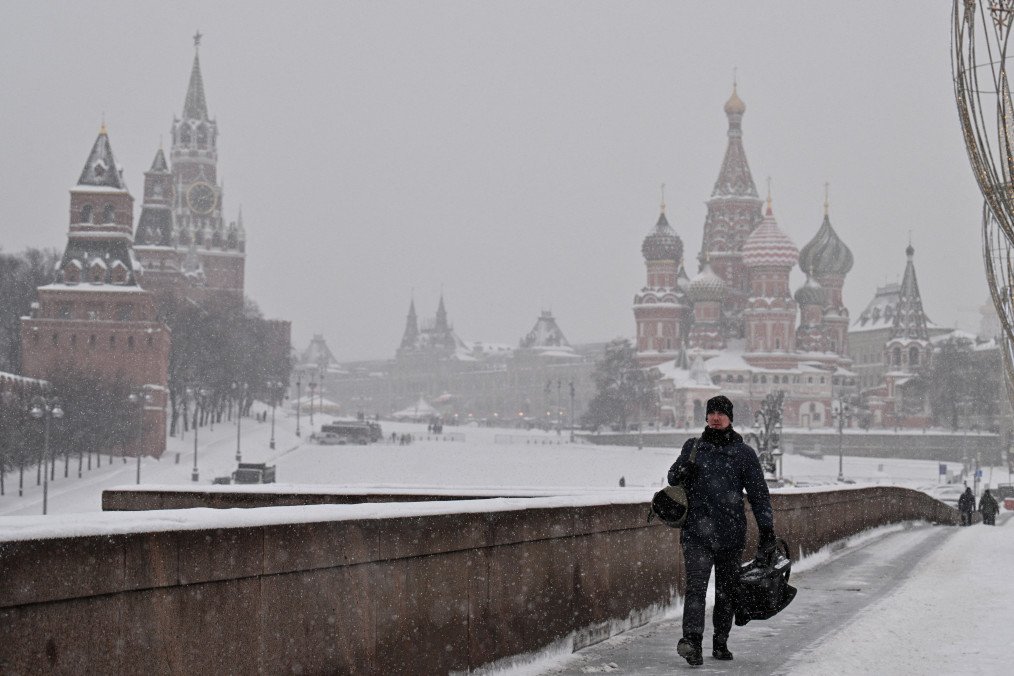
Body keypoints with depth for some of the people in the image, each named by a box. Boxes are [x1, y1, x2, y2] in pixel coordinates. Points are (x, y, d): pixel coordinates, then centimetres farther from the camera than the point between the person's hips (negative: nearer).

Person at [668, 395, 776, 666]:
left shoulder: (744, 453, 6)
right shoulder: (693, 447, 11)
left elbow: (759, 494, 6)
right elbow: (673, 478, 17)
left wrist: (767, 532, -1)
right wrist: (682, 471, -8)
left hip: (732, 533, 1)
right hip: (697, 531, -1)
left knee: (727, 591, 9)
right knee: (696, 586, -16)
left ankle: (720, 642, 21)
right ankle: (691, 640, -26)